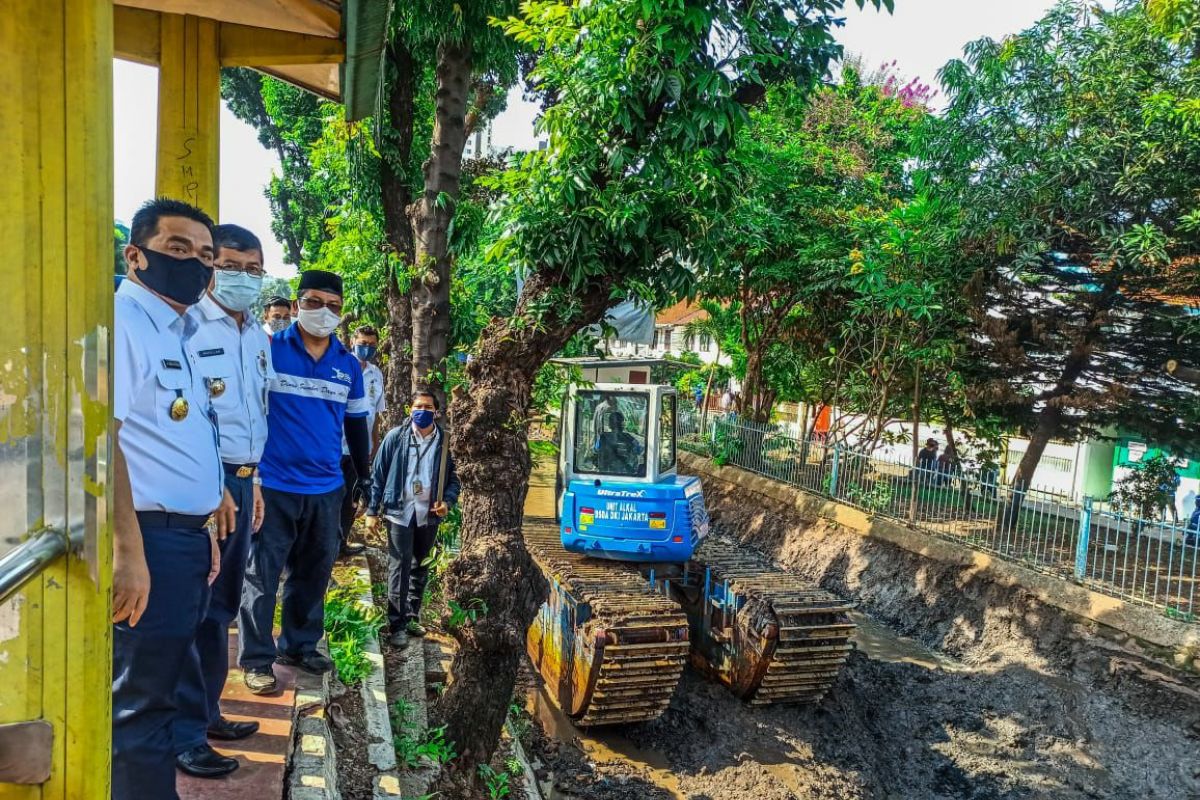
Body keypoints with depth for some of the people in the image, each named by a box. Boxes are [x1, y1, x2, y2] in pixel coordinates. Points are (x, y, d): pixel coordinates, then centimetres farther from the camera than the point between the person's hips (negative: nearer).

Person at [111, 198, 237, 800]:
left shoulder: (180, 333, 17)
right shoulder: (121, 319, -12)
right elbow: (100, 435, -22)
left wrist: (208, 509, 19)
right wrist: (128, 551, -25)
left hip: (188, 539, 9)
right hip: (151, 542, -9)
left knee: (153, 697, 19)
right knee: (138, 708, 2)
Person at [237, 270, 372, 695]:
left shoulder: (349, 365, 8)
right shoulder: (268, 351, -5)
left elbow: (356, 423, 18)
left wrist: (363, 476, 21)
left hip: (326, 489, 4)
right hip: (273, 486, -4)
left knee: (314, 573, 15)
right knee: (262, 573, 2)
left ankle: (299, 646, 31)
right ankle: (256, 658, 15)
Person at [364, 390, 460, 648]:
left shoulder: (443, 442, 5)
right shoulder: (396, 437, -2)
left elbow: (453, 478, 11)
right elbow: (378, 474, 0)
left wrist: (447, 501, -8)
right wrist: (372, 511, -3)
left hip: (429, 515, 3)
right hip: (400, 511, -3)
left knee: (420, 568, 12)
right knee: (400, 567, -4)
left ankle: (412, 617, 26)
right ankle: (397, 625, 3)